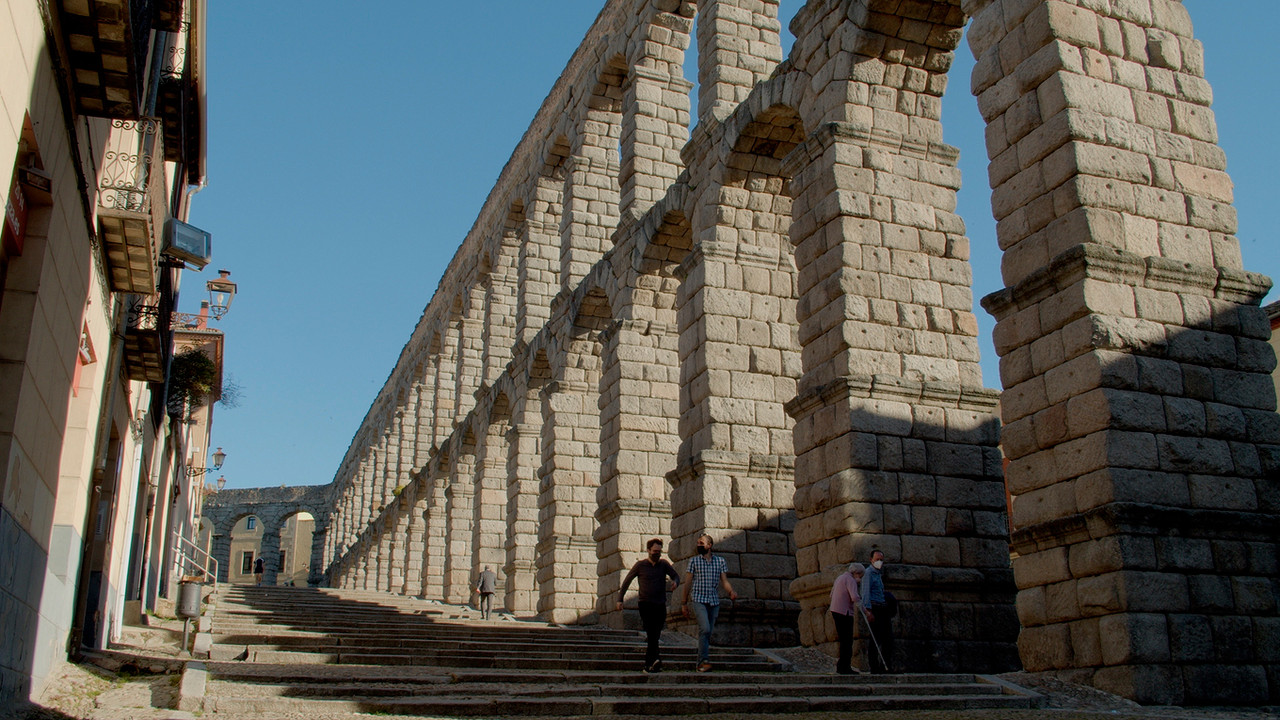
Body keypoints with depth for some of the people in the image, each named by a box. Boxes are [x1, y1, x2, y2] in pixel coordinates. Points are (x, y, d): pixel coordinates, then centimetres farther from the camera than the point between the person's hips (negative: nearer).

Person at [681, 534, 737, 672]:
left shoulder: (720, 561, 9)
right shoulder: (694, 560, 3)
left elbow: (724, 581, 7)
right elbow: (688, 582, 6)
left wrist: (731, 592, -13)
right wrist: (685, 603, 5)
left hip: (714, 601, 3)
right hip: (699, 600, -3)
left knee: (708, 632, 6)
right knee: (705, 629, -20)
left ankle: (701, 663, 15)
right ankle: (704, 660, -19)